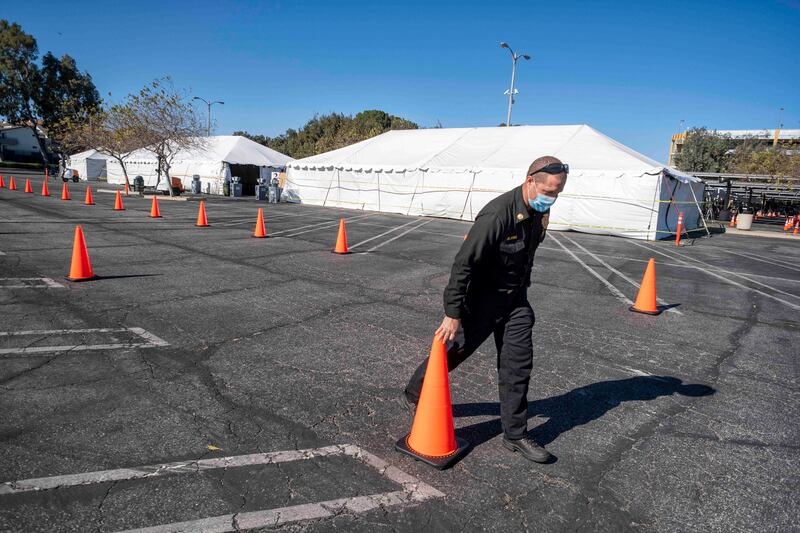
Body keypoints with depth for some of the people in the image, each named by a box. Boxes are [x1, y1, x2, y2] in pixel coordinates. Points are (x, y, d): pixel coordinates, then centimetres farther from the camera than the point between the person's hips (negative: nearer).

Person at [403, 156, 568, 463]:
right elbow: (463, 264, -26)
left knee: (518, 366, 7)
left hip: (516, 301, 7)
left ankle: (515, 436, 22)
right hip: (482, 300, -7)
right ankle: (413, 395, 34)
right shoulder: (497, 215, -28)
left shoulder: (540, 212, 0)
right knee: (452, 351, 7)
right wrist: (453, 313, -24)